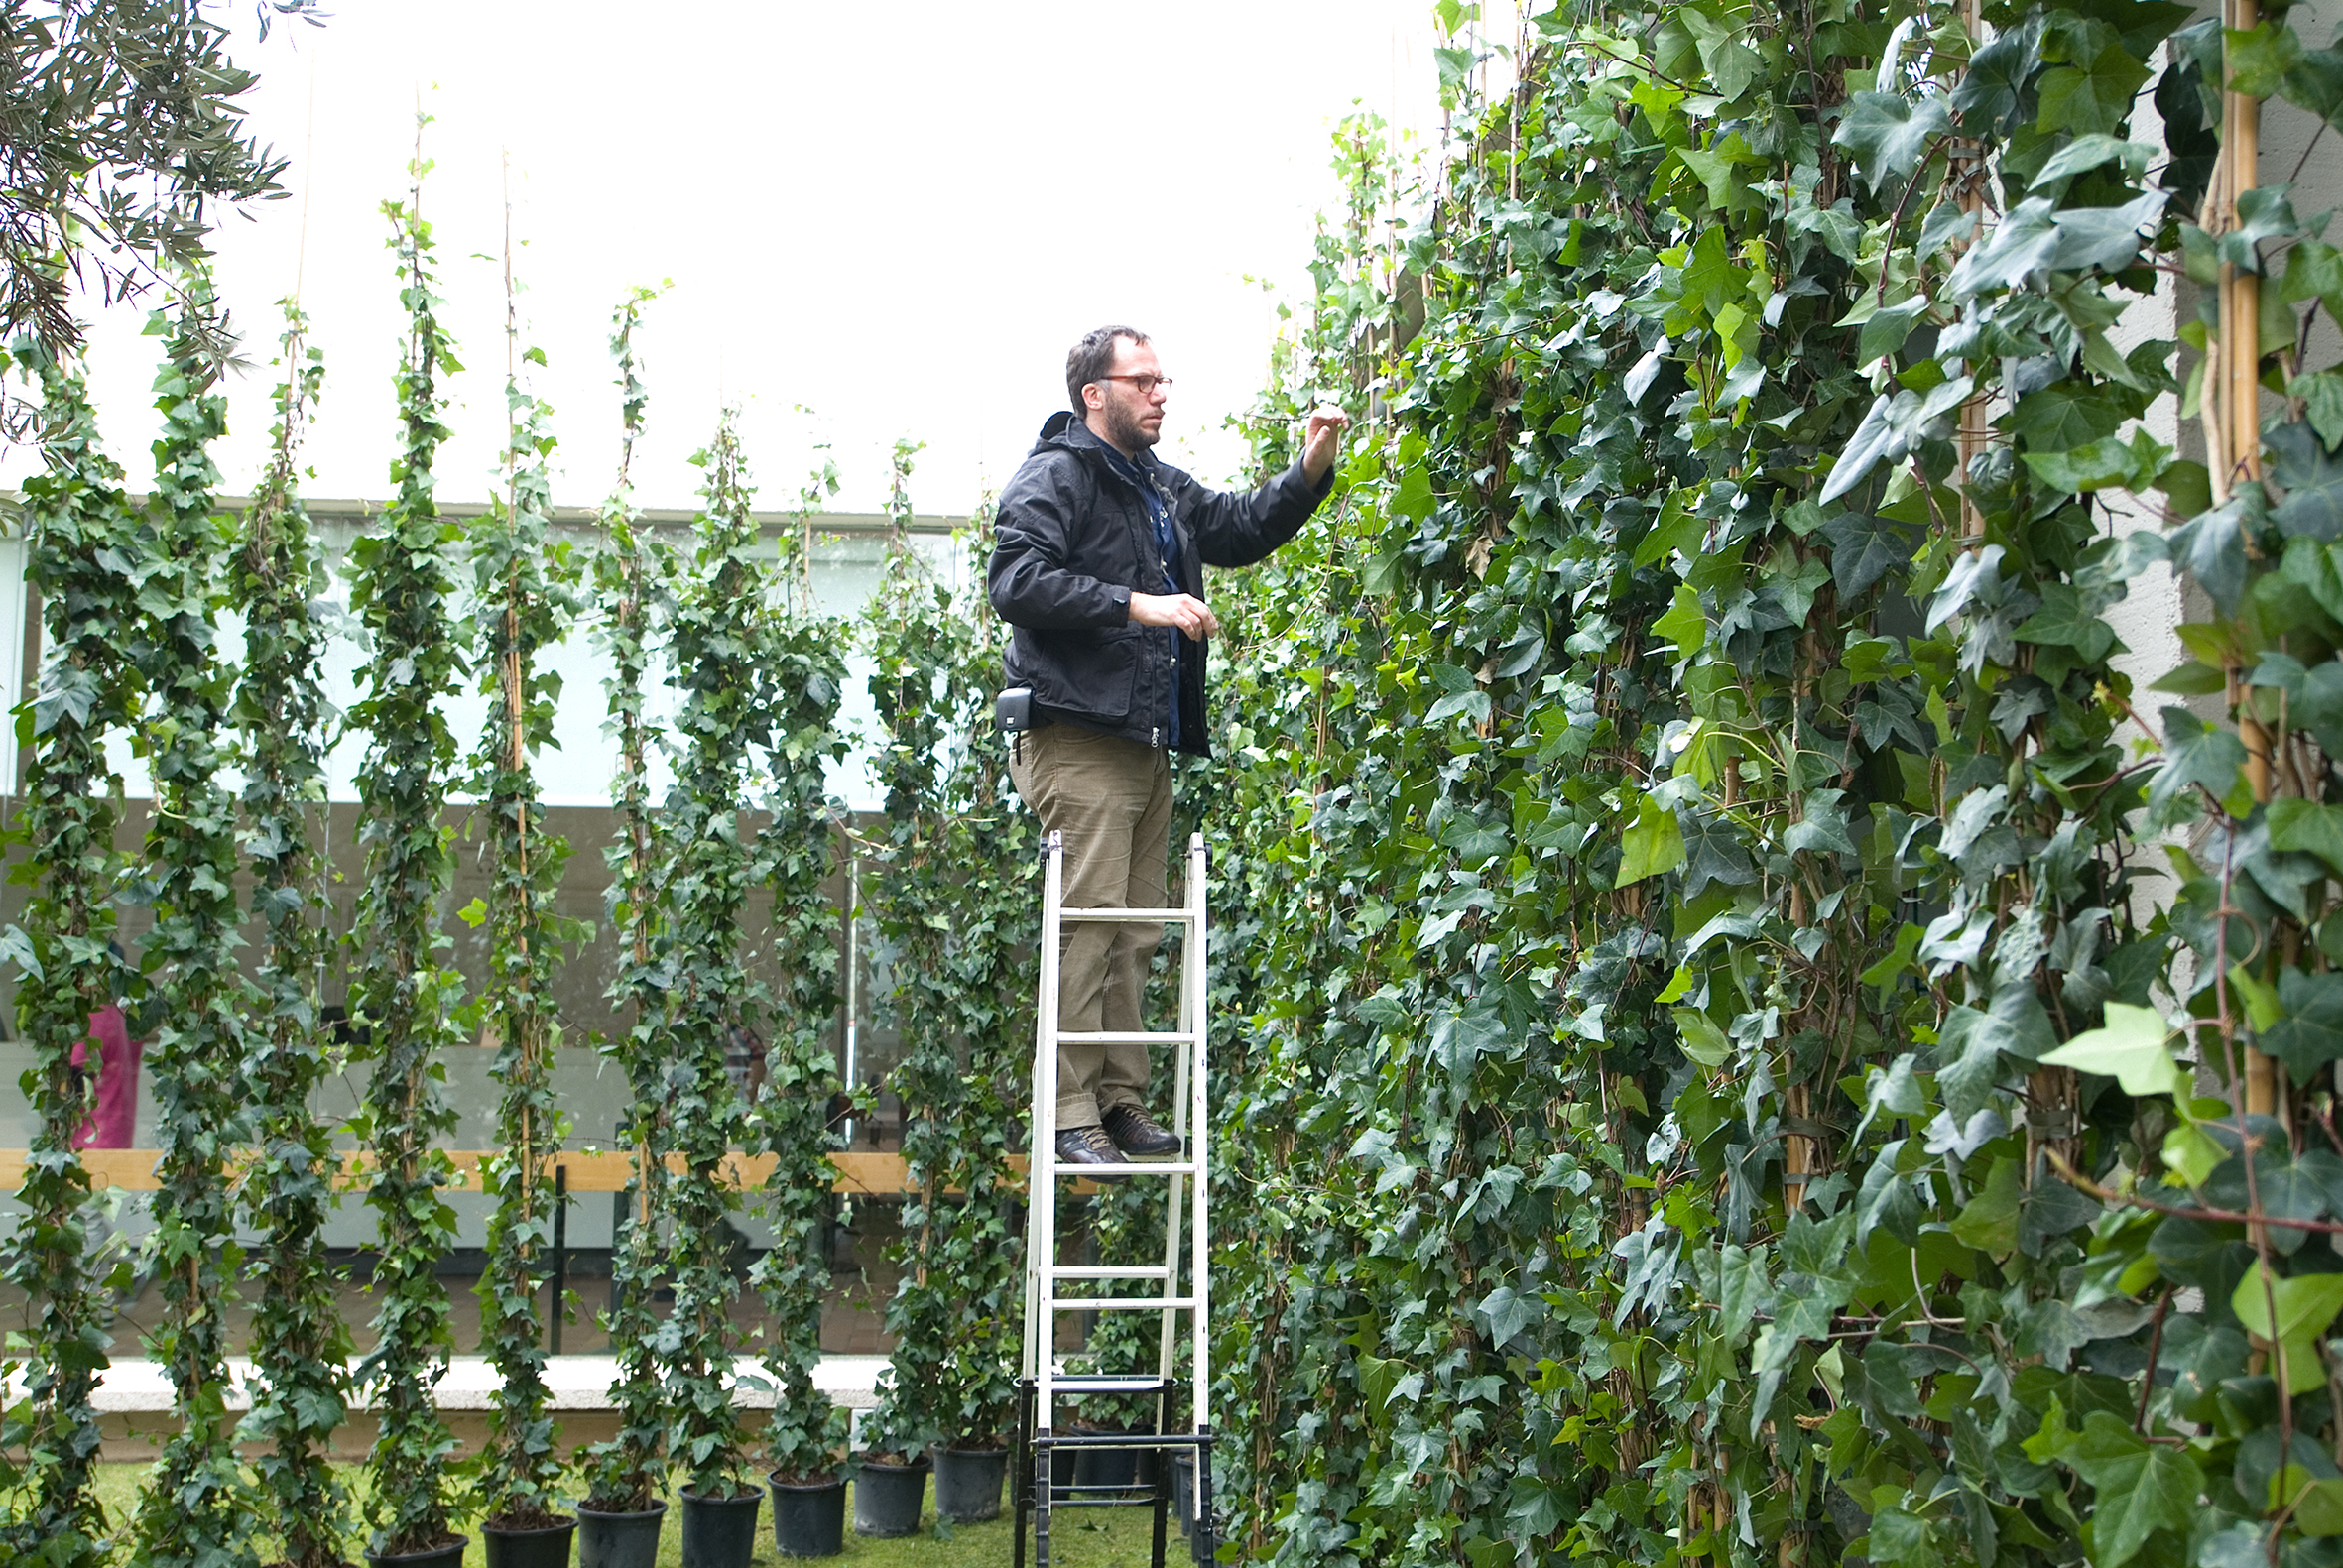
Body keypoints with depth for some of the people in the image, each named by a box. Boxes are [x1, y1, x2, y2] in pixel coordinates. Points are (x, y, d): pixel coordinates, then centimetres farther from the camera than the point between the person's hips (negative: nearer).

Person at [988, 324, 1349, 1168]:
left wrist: (1310, 471, 17)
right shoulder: (1055, 475, -4)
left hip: (1148, 744, 9)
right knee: (1087, 924, -12)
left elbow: (1241, 528, 34)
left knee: (1136, 932, 8)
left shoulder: (1161, 488, 22)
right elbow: (1015, 577, -17)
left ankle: (1122, 1101, 13)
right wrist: (1136, 605, -21)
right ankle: (1071, 1112, -9)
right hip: (1078, 741, -9)